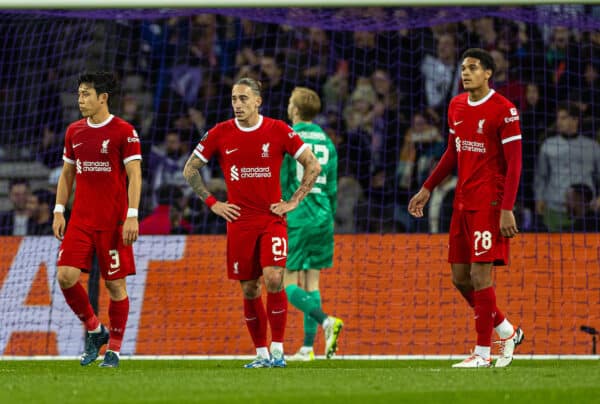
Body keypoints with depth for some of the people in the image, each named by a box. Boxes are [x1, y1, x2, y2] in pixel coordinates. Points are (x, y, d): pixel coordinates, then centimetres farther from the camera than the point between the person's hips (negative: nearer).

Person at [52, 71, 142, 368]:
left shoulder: (123, 132, -6)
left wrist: (132, 216, -16)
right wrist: (59, 211, 9)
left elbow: (134, 176, -8)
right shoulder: (74, 131, 11)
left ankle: (114, 349, 11)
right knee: (66, 276, -9)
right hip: (80, 221, 5)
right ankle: (94, 330, 11)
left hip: (113, 221, -5)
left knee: (115, 284, 0)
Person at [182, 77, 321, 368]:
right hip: (239, 222, 2)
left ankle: (278, 349, -9)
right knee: (249, 289, 4)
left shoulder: (278, 131, -3)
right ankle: (261, 353, 14)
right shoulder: (220, 134, 1)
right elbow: (190, 170, 10)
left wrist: (293, 202, -2)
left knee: (273, 278, -18)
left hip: (272, 219, -2)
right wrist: (212, 203, 4)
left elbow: (313, 165, 3)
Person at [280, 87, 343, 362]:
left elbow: (277, 183, -9)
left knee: (289, 285, -2)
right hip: (321, 219, 6)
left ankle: (327, 321, -24)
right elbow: (332, 189, 14)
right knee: (312, 282, 8)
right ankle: (308, 348, 5)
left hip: (295, 219, -6)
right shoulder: (326, 142, 11)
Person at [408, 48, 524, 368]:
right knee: (459, 278, 8)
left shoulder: (503, 110, -11)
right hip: (462, 203, 8)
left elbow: (514, 163, -13)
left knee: (479, 275, -9)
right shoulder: (456, 107, 11)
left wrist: (507, 209, -20)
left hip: (489, 204, -8)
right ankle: (507, 332, 25)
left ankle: (482, 353, -2)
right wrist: (427, 190, 20)